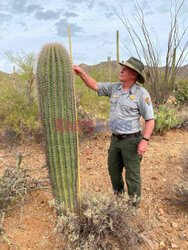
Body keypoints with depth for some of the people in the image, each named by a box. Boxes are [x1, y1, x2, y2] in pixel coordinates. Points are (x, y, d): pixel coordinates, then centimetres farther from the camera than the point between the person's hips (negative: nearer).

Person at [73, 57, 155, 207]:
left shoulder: (141, 93, -13)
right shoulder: (114, 87, 4)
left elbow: (150, 119, -14)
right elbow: (94, 86, 9)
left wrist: (145, 140, -23)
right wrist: (81, 73, -3)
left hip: (132, 140, -6)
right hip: (115, 139, 7)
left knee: (132, 175, 5)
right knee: (114, 170, 20)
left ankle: (134, 205, 28)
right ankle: (118, 195, 45)